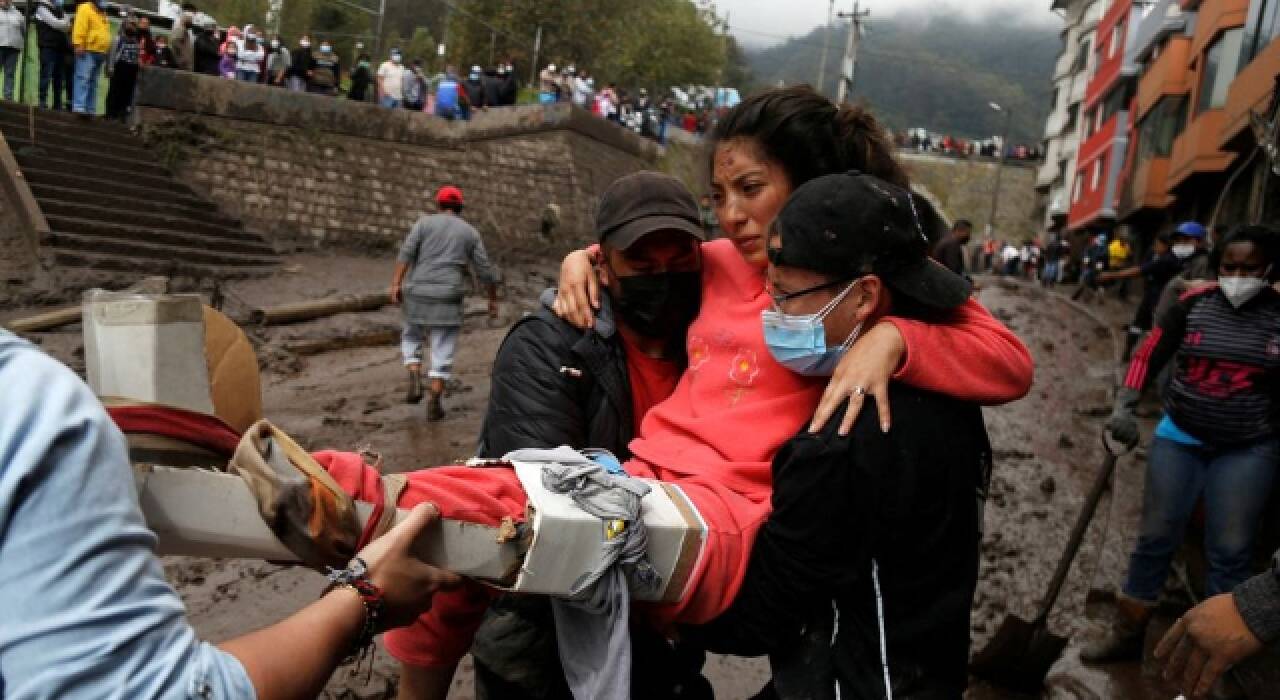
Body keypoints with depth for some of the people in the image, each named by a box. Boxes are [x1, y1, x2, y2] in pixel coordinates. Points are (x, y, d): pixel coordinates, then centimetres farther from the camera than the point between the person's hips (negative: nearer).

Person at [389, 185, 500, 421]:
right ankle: (434, 404, -2)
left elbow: (407, 252, -8)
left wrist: (396, 284, -13)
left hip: (418, 293, 1)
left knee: (412, 338, 23)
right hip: (447, 298, 0)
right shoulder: (471, 233, 9)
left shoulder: (424, 222, 6)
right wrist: (493, 299, 17)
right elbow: (485, 271, 6)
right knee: (443, 353, 5)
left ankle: (415, 381, 2)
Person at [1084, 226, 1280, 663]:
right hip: (1179, 437, 1)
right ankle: (1127, 633, 20)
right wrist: (1124, 407, -14)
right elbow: (1150, 355, -3)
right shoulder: (1195, 303, -6)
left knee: (1230, 551, 5)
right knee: (1156, 537, 7)